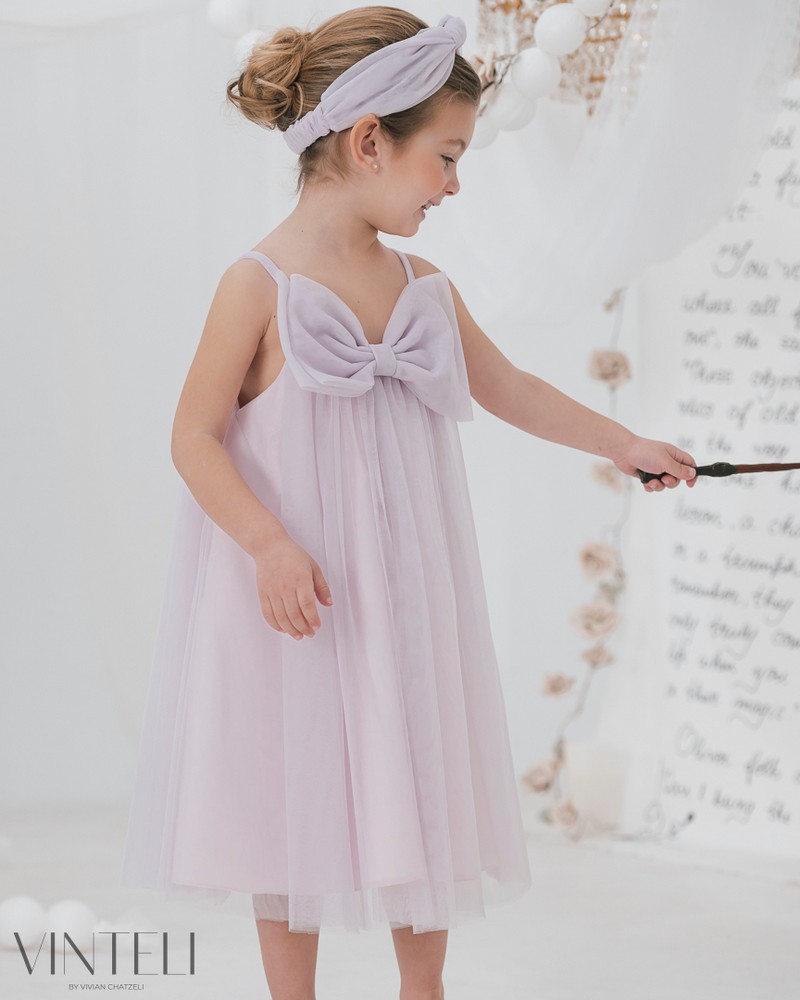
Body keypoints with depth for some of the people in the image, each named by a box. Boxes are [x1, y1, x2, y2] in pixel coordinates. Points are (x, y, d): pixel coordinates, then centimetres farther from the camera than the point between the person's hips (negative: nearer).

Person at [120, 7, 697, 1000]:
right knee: (296, 810, 5)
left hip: (405, 597, 5)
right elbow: (195, 437, -13)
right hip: (295, 596, -5)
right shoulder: (261, 283, -12)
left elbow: (508, 389, 21)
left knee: (421, 802, 11)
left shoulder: (425, 287, 6)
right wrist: (270, 545, -24)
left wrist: (625, 444, 25)